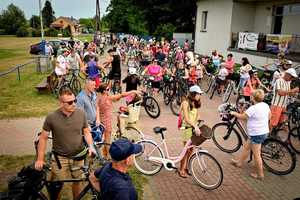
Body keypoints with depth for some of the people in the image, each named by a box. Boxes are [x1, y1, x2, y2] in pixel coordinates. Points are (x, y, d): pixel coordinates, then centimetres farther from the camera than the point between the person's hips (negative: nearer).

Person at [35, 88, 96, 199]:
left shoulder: (81, 114, -9)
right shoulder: (51, 117, -15)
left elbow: (86, 132, 2)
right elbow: (43, 138, -5)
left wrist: (91, 146, -13)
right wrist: (40, 159, -4)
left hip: (78, 156, 2)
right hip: (60, 157, -2)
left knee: (76, 181, 18)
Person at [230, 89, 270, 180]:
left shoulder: (253, 108, -25)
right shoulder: (265, 105, 1)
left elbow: (242, 116, -17)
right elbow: (269, 115, 16)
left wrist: (233, 113, 0)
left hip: (256, 134, -9)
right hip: (264, 131, 9)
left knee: (256, 154, 4)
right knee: (246, 147, 23)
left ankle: (260, 174, 15)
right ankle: (239, 162, 39)